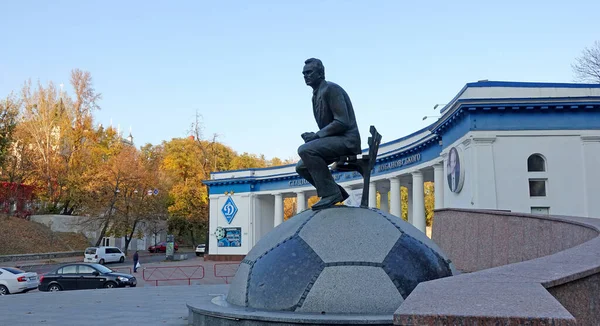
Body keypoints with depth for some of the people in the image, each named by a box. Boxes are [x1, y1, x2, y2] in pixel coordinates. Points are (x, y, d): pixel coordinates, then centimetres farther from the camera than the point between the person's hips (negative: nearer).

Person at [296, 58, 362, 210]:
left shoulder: (331, 89, -12)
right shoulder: (316, 95, 16)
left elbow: (342, 122, -20)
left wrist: (316, 135, -19)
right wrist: (313, 136, -1)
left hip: (346, 139, -10)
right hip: (333, 140, 10)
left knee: (305, 150, -28)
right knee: (301, 167, 6)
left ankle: (330, 193, -21)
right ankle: (337, 193, 9)